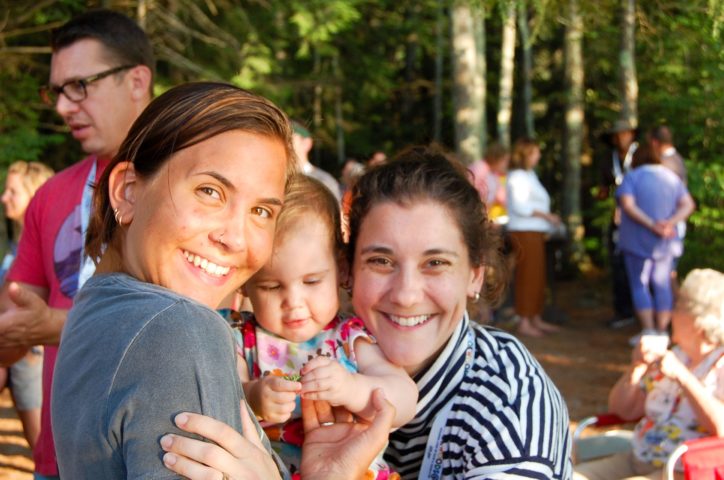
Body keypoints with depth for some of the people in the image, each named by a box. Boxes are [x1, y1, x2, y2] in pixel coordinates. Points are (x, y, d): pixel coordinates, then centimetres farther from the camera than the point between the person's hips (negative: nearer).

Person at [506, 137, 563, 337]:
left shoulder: (529, 175, 19)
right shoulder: (517, 176, -12)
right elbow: (519, 206, -20)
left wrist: (549, 220, 14)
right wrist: (546, 216, -15)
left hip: (535, 232, 10)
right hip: (524, 232, -10)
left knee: (538, 277, 13)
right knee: (527, 276, -8)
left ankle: (536, 319, 20)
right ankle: (524, 322, -5)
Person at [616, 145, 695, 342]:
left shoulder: (632, 177, -5)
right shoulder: (671, 178, 8)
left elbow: (627, 205, -20)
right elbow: (688, 204, -3)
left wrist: (652, 225, -22)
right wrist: (670, 223, -17)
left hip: (638, 241, -4)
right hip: (665, 243, 4)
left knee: (639, 285, 3)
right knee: (662, 285, 11)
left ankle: (648, 331, -4)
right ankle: (662, 331, 9)